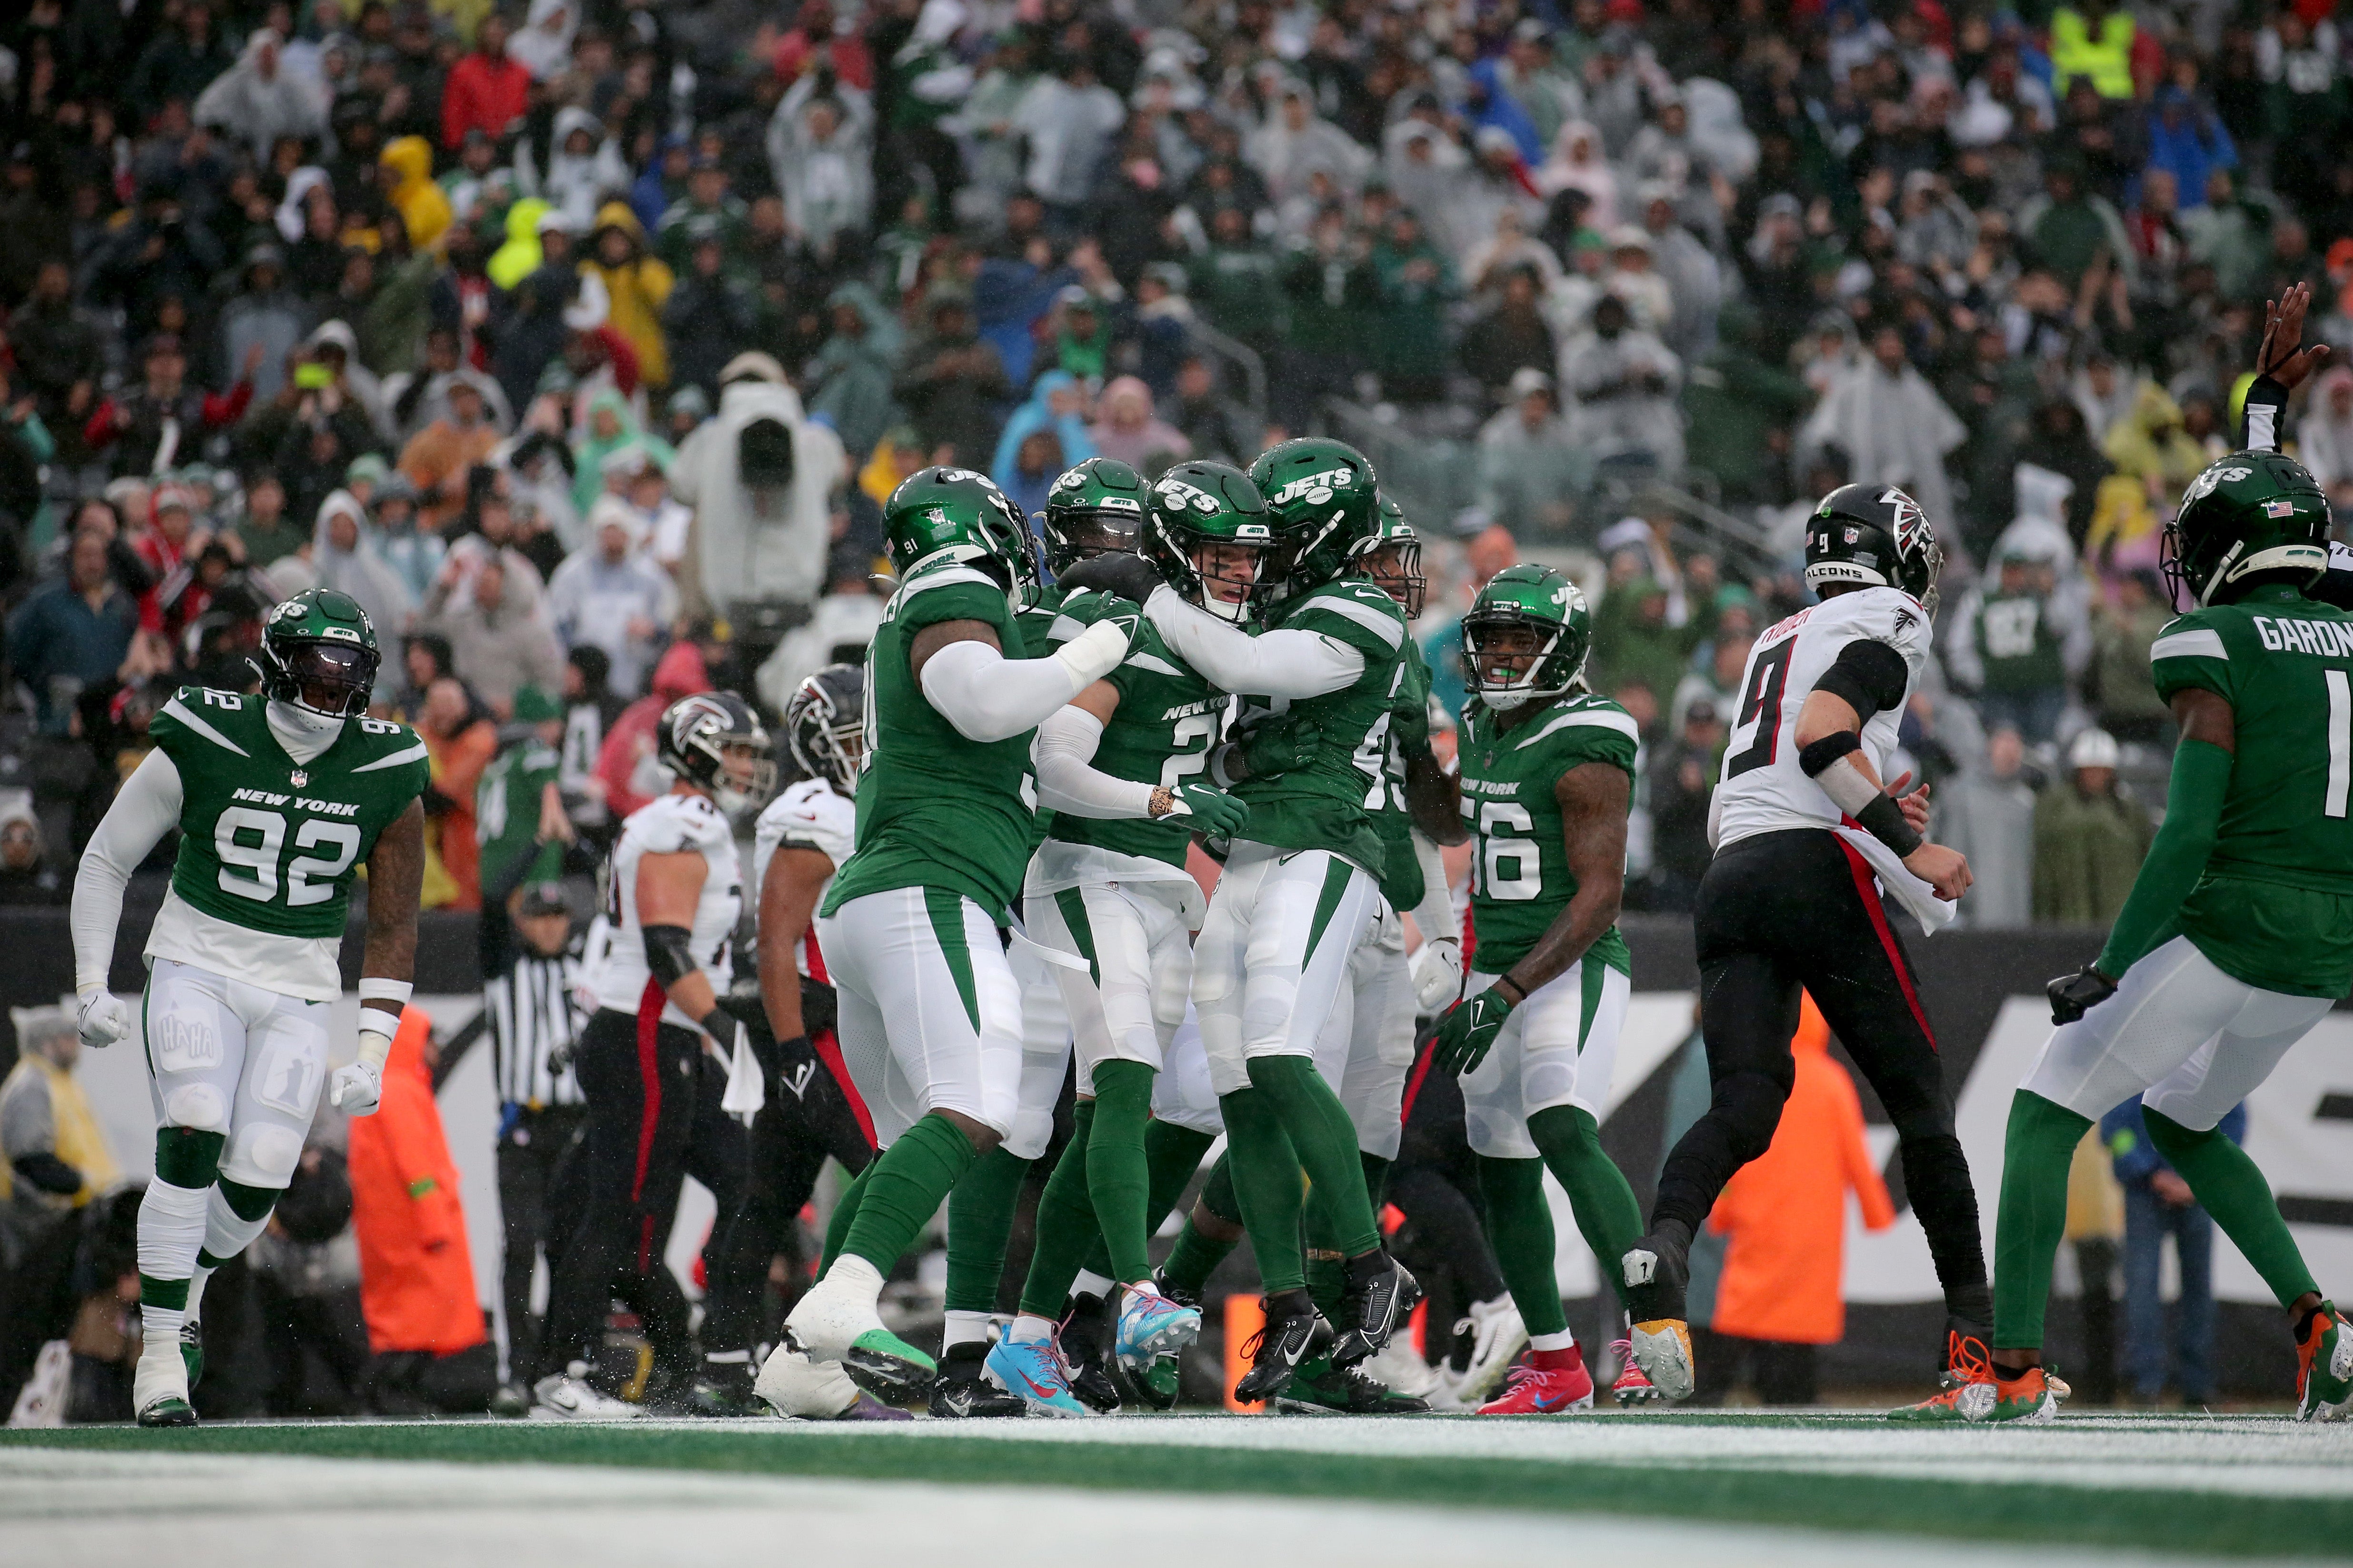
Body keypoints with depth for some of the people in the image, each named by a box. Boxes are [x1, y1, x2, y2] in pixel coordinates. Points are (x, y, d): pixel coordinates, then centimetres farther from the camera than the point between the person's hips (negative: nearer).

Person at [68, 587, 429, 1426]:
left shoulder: (386, 775, -5)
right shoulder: (204, 746, -11)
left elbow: (393, 928, 2)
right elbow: (106, 859, 1)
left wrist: (373, 1050, -5)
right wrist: (93, 986, -2)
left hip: (299, 994, 2)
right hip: (196, 969, -2)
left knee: (257, 1182, -6)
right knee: (191, 1143, -21)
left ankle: (185, 1280, 28)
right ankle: (161, 1349, -11)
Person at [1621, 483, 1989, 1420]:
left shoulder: (1778, 640, 29)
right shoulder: (1886, 622, 4)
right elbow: (1824, 736, -14)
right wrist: (1908, 848, -13)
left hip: (1730, 877, 6)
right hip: (1818, 870, -6)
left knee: (1743, 1110, -6)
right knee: (1918, 1098, 5)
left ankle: (1660, 1251, -37)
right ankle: (1978, 1343, 7)